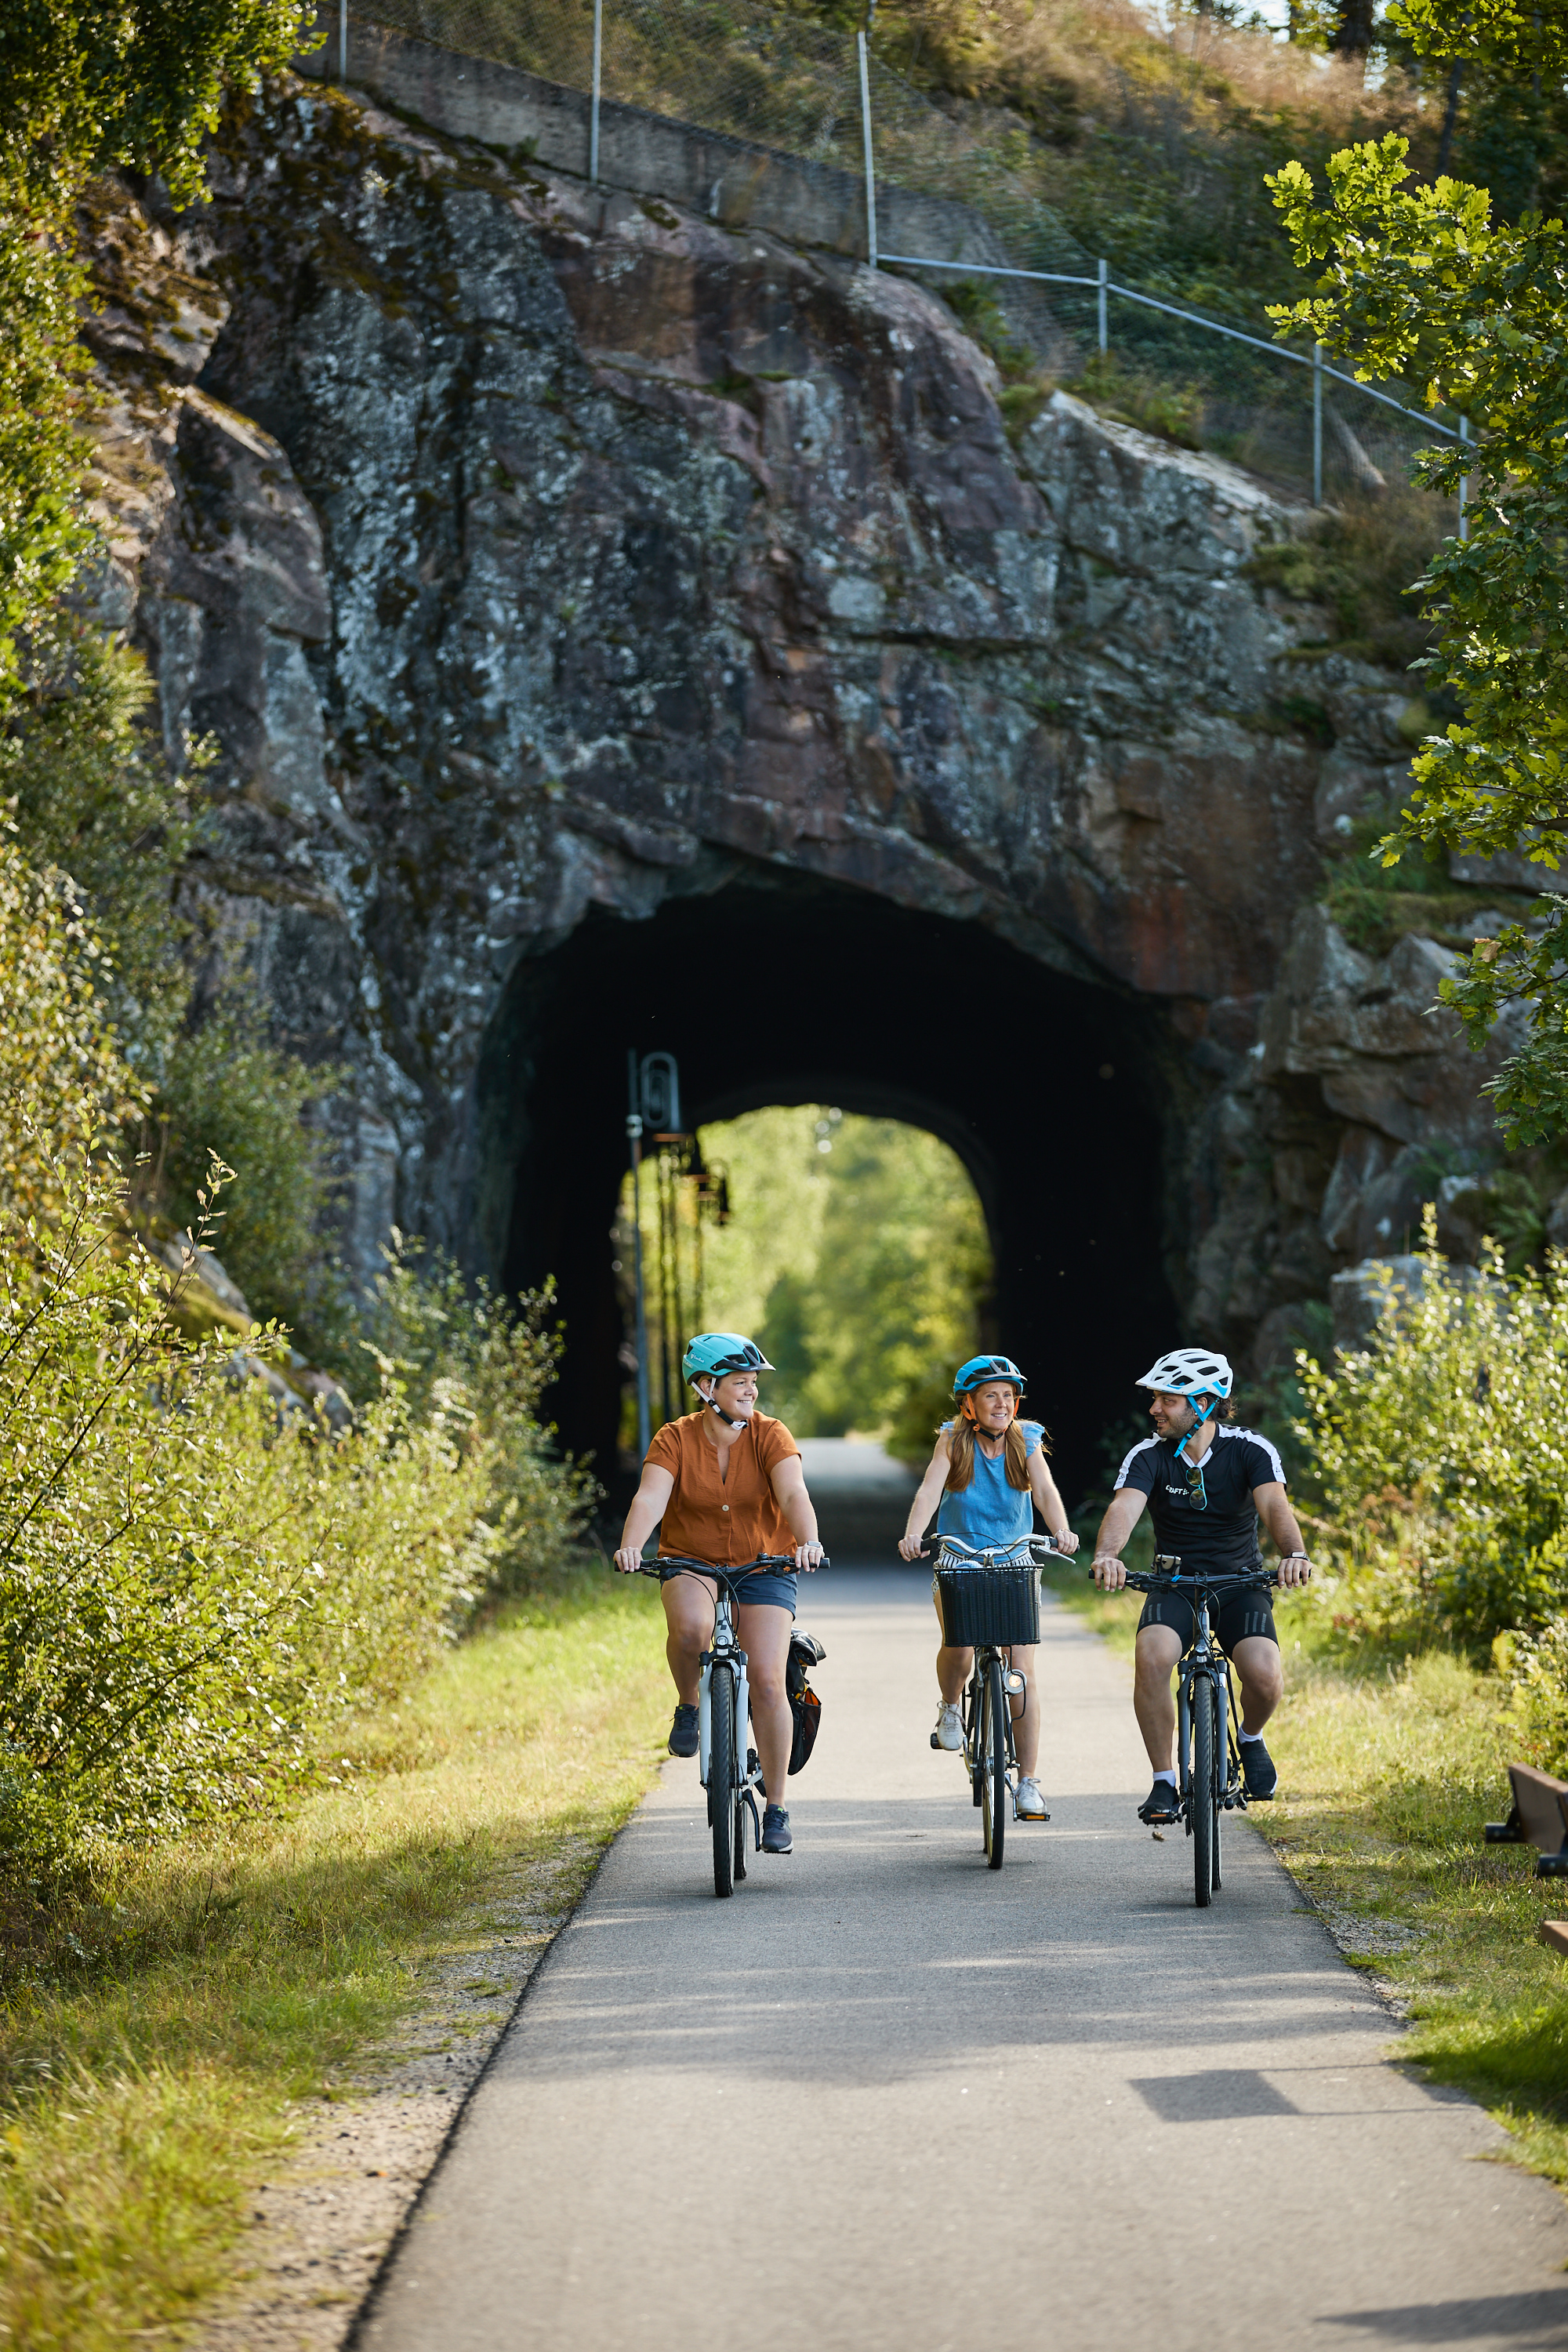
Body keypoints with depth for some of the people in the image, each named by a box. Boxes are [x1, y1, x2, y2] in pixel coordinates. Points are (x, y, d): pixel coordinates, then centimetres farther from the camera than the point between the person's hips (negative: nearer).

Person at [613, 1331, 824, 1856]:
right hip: (691, 1565, 0)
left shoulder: (769, 1435, -9)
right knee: (690, 1627, -36)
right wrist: (630, 1546, -43)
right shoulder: (675, 1439, -10)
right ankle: (688, 1706, -4)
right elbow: (650, 1498, -23)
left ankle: (776, 1808, -2)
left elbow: (793, 1494, -24)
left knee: (767, 1680, -13)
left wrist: (808, 1541, -44)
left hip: (764, 1568, 0)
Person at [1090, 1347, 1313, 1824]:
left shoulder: (1250, 1450, -9)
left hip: (1240, 1583, -1)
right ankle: (1163, 1782, -15)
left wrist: (1294, 1553, -46)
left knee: (1264, 1677, -26)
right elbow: (1125, 1506, -24)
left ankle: (1251, 1737, 11)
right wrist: (1107, 1554, -46)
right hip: (1175, 1584, 1)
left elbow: (1274, 1505, -25)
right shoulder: (1150, 1456, -7)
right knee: (1152, 1658, -31)